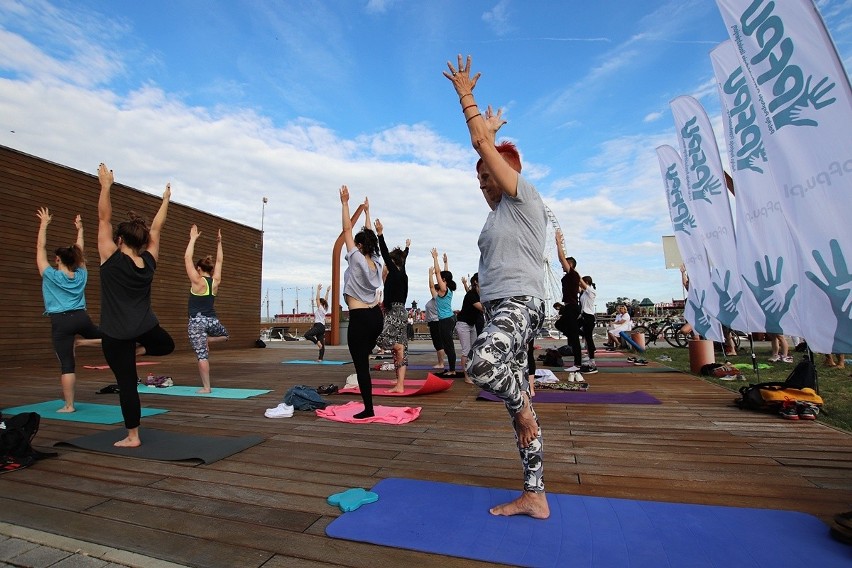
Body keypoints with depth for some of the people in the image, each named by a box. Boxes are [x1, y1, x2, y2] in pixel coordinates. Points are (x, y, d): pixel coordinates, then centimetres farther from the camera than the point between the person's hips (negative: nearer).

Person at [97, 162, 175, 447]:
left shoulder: (112, 259, -9)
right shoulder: (149, 262, 1)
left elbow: (104, 219, -6)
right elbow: (156, 229, 10)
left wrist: (106, 185, -2)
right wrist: (165, 199, 18)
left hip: (117, 334, -3)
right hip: (147, 327, 3)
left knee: (126, 383, 3)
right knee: (168, 345, 39)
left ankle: (132, 437, 11)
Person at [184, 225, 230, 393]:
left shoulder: (198, 281, -8)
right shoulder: (215, 281, 4)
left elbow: (187, 258, -6)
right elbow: (219, 261, 15)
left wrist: (193, 239, -2)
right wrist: (219, 242, 18)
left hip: (197, 321, -4)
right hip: (212, 320, 4)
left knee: (202, 355, -3)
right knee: (226, 335, 37)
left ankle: (206, 387, -1)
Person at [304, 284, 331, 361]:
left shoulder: (320, 308, -7)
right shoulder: (324, 309, 13)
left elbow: (318, 298, -11)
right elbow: (326, 299, 21)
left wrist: (318, 290, -10)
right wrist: (327, 291, 23)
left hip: (319, 326, -9)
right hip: (322, 327, 9)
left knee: (307, 334, -18)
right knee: (322, 344, 4)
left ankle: (317, 342, -18)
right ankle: (320, 358, 3)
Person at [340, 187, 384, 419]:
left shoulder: (357, 260, -11)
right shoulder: (376, 262, 5)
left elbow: (347, 229, -8)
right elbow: (369, 235, 18)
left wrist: (345, 203, -2)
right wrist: (367, 211, 29)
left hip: (360, 319, -8)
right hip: (376, 316, 8)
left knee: (361, 365, 0)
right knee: (363, 360, 22)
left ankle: (368, 409, 6)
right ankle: (368, 405, 30)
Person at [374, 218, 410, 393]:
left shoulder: (395, 273, -8)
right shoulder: (402, 274, 14)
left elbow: (385, 254, -17)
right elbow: (403, 260, 32)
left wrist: (380, 234, -21)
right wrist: (407, 248, 49)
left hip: (394, 314, -10)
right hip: (401, 313, 10)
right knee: (402, 351, 5)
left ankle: (398, 346, -6)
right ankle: (400, 386, 7)